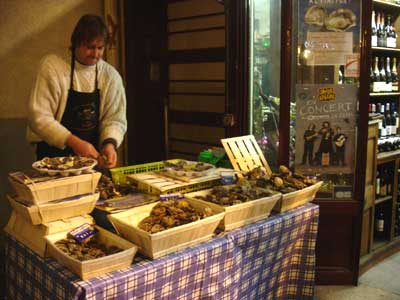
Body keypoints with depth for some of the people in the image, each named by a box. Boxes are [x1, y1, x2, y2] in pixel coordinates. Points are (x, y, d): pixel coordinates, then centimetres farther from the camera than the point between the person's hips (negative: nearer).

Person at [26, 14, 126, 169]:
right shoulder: (52, 66, -7)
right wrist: (74, 142, -23)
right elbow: (39, 116, -12)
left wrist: (110, 143, -18)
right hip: (55, 155, -3)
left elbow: (115, 119, 3)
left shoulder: (111, 76, 1)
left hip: (92, 156, 3)